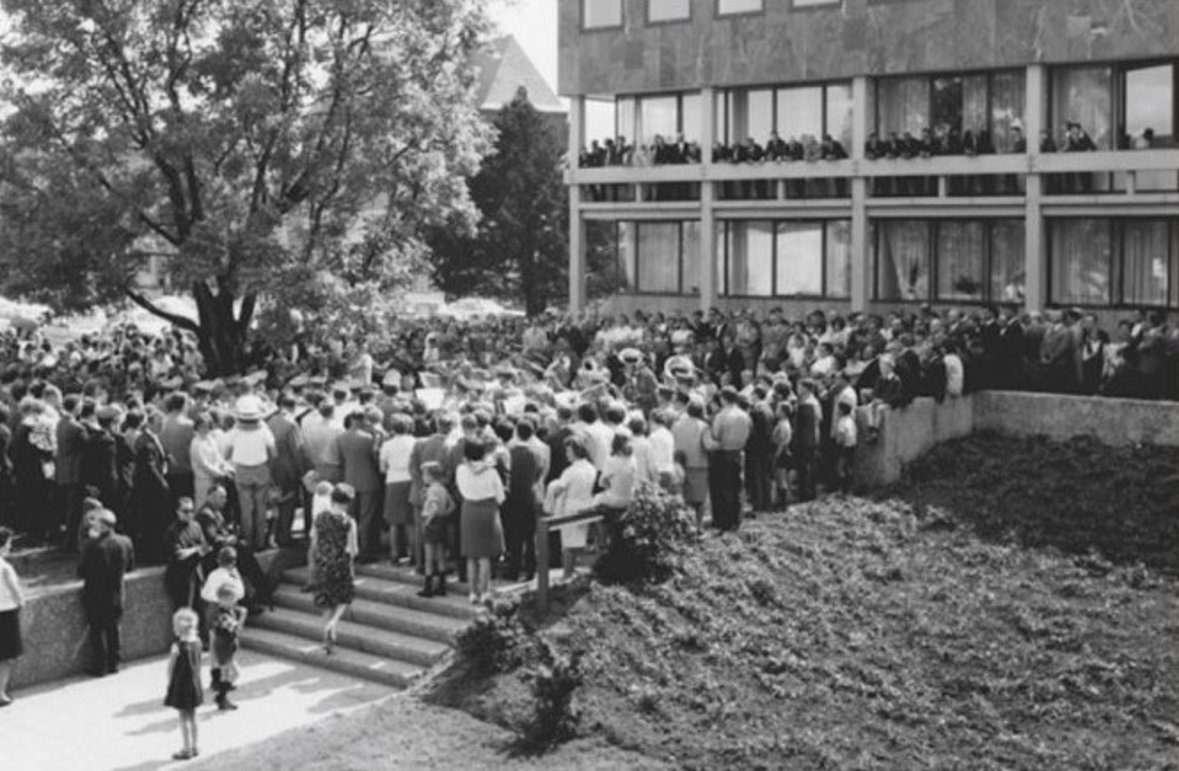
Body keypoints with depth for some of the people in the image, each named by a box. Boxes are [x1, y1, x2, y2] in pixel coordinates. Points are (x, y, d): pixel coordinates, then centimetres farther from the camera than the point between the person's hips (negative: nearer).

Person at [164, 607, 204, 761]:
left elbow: (171, 667, -13)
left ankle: (187, 750, 10)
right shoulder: (197, 642, -3)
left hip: (181, 685, -6)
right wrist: (196, 678, 15)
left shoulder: (177, 646, -21)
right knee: (192, 716, 16)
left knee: (184, 718, 4)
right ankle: (194, 747, 25)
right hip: (195, 684, 6)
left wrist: (169, 683, 0)